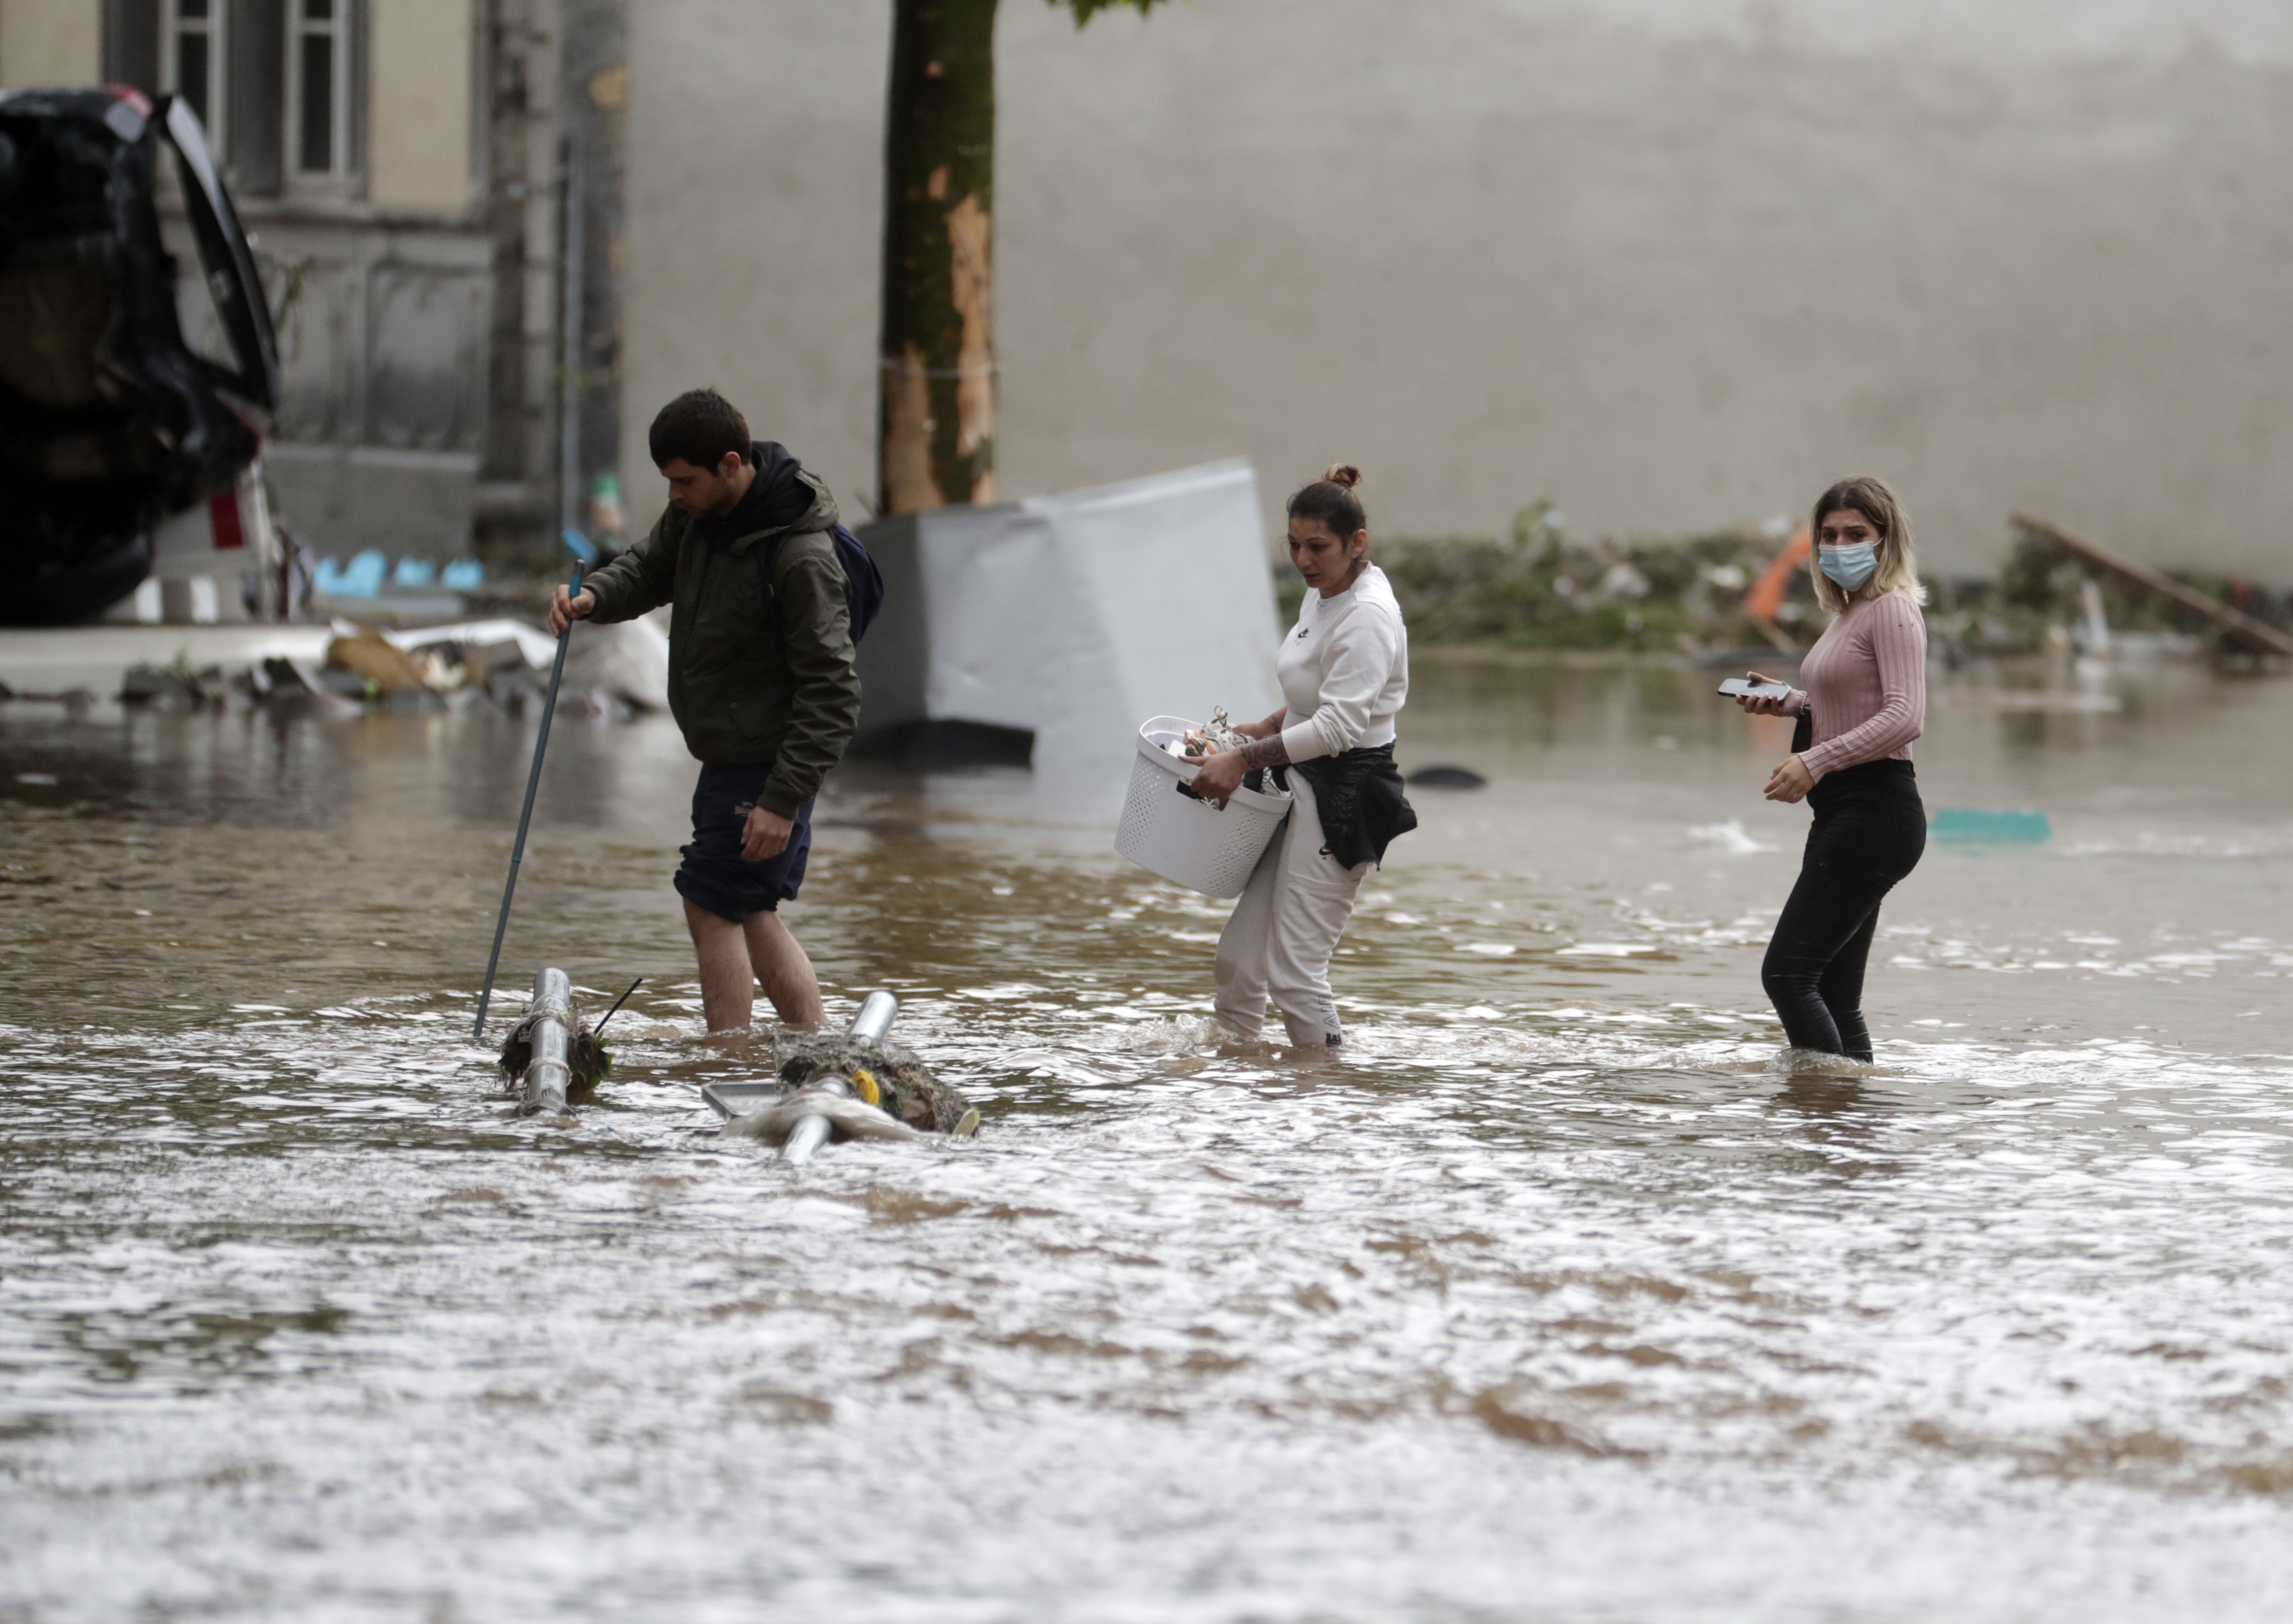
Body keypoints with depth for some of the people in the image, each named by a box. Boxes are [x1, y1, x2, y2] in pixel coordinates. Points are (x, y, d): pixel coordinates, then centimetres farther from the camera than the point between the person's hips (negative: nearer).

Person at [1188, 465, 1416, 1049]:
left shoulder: (1368, 616, -19)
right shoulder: (1321, 595, 10)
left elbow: (1338, 727, -25)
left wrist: (1243, 759, -23)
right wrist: (1269, 728, 14)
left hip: (1345, 797, -10)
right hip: (1306, 785, 10)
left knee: (1295, 970, -8)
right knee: (1239, 956, 10)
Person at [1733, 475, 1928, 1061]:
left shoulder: (1892, 610, -11)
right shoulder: (1850, 612, 18)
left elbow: (1904, 717, -22)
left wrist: (1816, 762, -28)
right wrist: (1791, 703, 12)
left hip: (1875, 809, -10)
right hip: (1845, 811, 10)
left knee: (1788, 973, -15)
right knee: (1834, 996, 9)